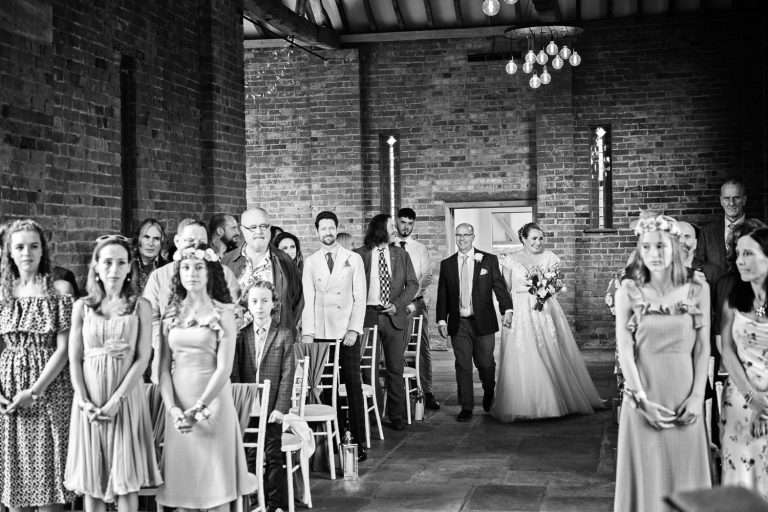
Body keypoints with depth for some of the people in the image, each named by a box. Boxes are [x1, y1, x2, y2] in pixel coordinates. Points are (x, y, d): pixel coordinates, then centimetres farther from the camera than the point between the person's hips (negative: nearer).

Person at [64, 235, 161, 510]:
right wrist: (84, 402, -9)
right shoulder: (82, 306, 7)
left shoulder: (140, 306, 1)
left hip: (126, 397, -2)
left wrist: (116, 400, -14)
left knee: (126, 480, -1)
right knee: (90, 479, 6)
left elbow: (143, 358, -5)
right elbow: (74, 359, 5)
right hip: (89, 400, 2)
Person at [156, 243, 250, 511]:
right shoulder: (171, 314, 8)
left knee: (216, 484, 1)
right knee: (184, 479, 6)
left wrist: (198, 408, -16)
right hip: (179, 405, 3)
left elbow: (224, 367, -10)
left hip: (212, 400, -3)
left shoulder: (222, 313, -3)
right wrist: (173, 408, -9)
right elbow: (164, 367, 5)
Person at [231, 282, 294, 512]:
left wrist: (281, 407, -12)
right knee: (252, 455, 7)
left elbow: (287, 374, -5)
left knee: (274, 456, 1)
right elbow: (234, 374, 5)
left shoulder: (284, 335, -1)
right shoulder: (241, 336, 6)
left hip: (272, 408, -3)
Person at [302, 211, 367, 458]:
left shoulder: (353, 259, 7)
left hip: (347, 332, -1)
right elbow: (308, 299, 5)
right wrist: (307, 332, -4)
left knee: (354, 386, -3)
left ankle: (358, 441, 0)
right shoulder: (310, 262, 10)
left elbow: (360, 298, 3)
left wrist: (354, 329, -7)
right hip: (320, 333, 1)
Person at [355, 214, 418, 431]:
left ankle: (396, 415, 10)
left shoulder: (401, 254, 12)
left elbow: (412, 284, 9)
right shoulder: (359, 255, 3)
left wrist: (398, 304, -6)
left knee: (396, 368, 3)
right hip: (368, 315, -2)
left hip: (394, 316, 2)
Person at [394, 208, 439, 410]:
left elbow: (426, 277, 2)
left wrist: (412, 301, -12)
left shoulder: (421, 249, 11)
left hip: (416, 302, 1)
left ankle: (427, 393, -2)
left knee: (423, 348, -4)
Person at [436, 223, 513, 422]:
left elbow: (499, 286, -3)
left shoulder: (489, 260, 3)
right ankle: (466, 407, 10)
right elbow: (442, 295, 9)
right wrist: (441, 320, 1)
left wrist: (507, 310, -17)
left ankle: (490, 396, 33)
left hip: (483, 322, -1)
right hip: (458, 324, 2)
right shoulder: (447, 264, 8)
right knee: (462, 366, 2)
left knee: (485, 364, 4)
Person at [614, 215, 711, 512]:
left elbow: (703, 348, 1)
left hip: (684, 396, 1)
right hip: (644, 392, -1)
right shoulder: (628, 292, -3)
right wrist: (643, 400, -13)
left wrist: (697, 397, -7)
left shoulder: (697, 290, 1)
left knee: (685, 474, 10)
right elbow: (624, 349, -6)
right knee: (646, 475, 7)